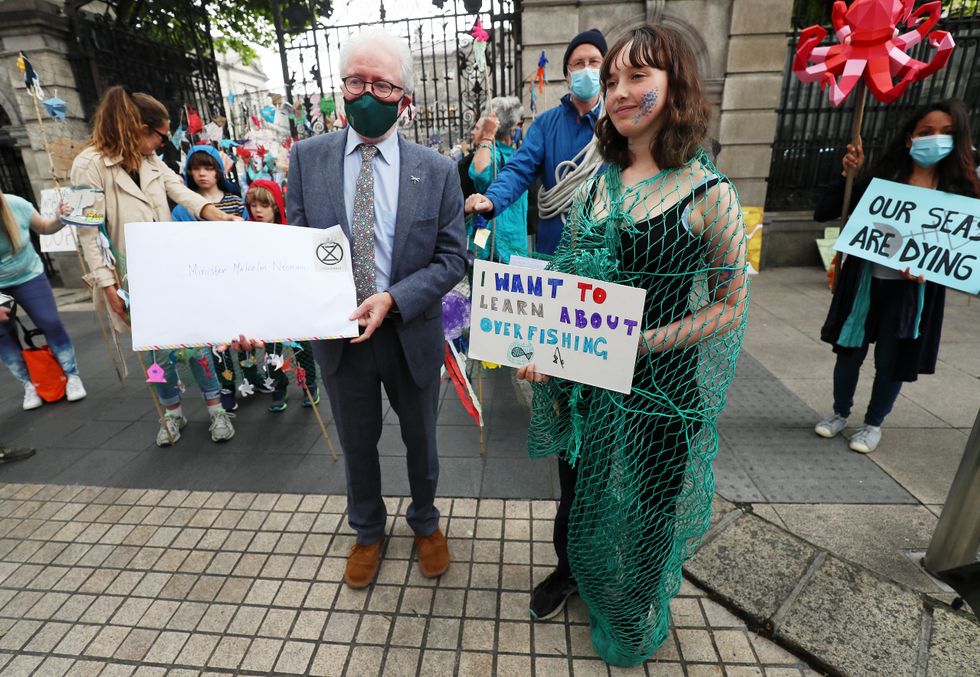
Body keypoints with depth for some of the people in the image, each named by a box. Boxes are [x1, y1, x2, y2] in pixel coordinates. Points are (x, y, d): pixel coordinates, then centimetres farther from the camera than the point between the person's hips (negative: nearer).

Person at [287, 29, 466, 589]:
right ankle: (368, 530, 49)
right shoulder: (308, 156, -2)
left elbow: (453, 257, -8)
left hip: (412, 333, -1)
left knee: (421, 439, 20)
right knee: (357, 443, 20)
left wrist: (393, 300, -22)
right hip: (336, 332, 1)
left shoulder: (437, 170, -6)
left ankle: (426, 521, 50)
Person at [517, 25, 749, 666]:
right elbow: (566, 282, 6)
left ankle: (632, 617, 49)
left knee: (641, 505, 17)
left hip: (658, 384, -3)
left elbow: (729, 306, -9)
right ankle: (570, 570, 55)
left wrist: (642, 342, -21)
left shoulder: (710, 195, -12)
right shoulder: (597, 185, 2)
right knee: (577, 488, 23)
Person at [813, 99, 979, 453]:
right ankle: (840, 413, 33)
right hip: (865, 282, 0)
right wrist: (849, 175, -15)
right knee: (850, 351, 11)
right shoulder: (882, 176, -3)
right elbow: (823, 212, -5)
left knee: (891, 361, 10)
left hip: (913, 290, 0)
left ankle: (873, 424, 31)